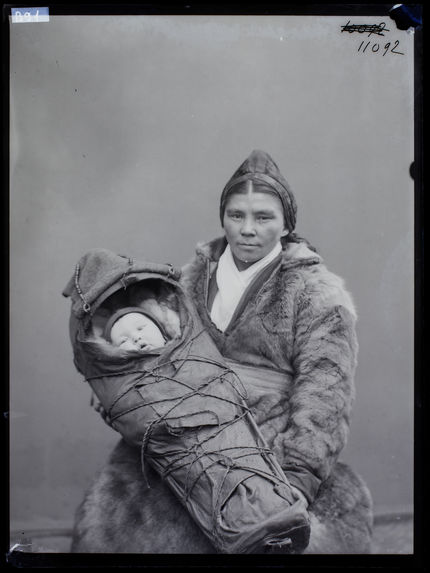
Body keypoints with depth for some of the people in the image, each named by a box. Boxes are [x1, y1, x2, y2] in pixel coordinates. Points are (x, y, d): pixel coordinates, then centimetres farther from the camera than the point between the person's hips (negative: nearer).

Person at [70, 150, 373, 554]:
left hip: (272, 451, -2)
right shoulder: (196, 274, 14)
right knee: (104, 520, -16)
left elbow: (324, 395, -7)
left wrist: (298, 475, -16)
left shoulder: (318, 293, 1)